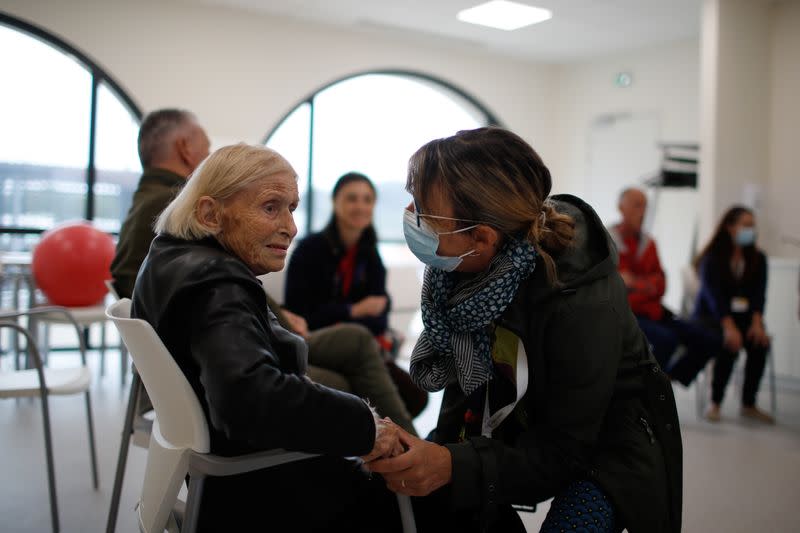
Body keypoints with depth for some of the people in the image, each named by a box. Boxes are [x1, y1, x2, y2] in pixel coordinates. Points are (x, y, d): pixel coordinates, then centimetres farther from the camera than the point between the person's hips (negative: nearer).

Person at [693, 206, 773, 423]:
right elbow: (713, 295, -17)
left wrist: (756, 322, -21)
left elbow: (759, 293, -3)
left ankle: (749, 404, -15)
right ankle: (715, 403, -21)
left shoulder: (758, 258, 8)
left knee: (759, 342, -26)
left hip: (744, 315, 4)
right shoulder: (712, 258, -6)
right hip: (711, 316, -4)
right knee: (730, 343, -33)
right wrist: (729, 327, -32)